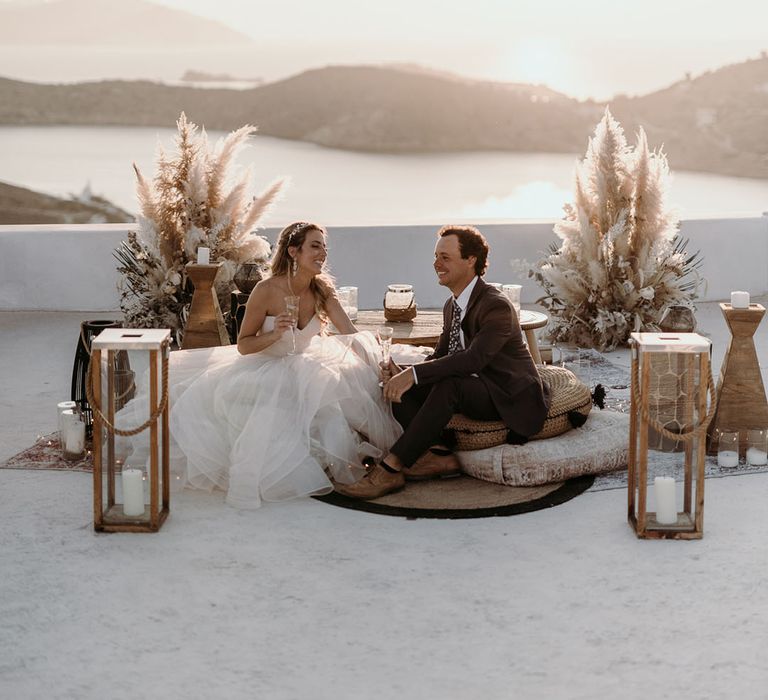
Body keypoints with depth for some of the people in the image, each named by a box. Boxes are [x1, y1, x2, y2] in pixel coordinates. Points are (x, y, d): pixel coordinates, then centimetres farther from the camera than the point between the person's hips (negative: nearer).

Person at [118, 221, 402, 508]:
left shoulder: (322, 290, -3)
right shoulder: (267, 290, -16)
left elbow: (353, 336, -9)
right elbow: (243, 345, -9)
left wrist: (379, 360, -27)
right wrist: (273, 335, -28)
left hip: (304, 372, 4)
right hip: (263, 374, -4)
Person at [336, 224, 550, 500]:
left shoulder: (496, 306, -20)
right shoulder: (452, 306, 10)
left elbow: (473, 359, -33)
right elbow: (440, 356, 9)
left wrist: (414, 374, -37)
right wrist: (403, 373, -13)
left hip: (513, 400, -9)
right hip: (477, 393, 9)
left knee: (448, 386, -36)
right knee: (403, 389, -8)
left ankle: (390, 469, -35)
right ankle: (440, 454, -18)